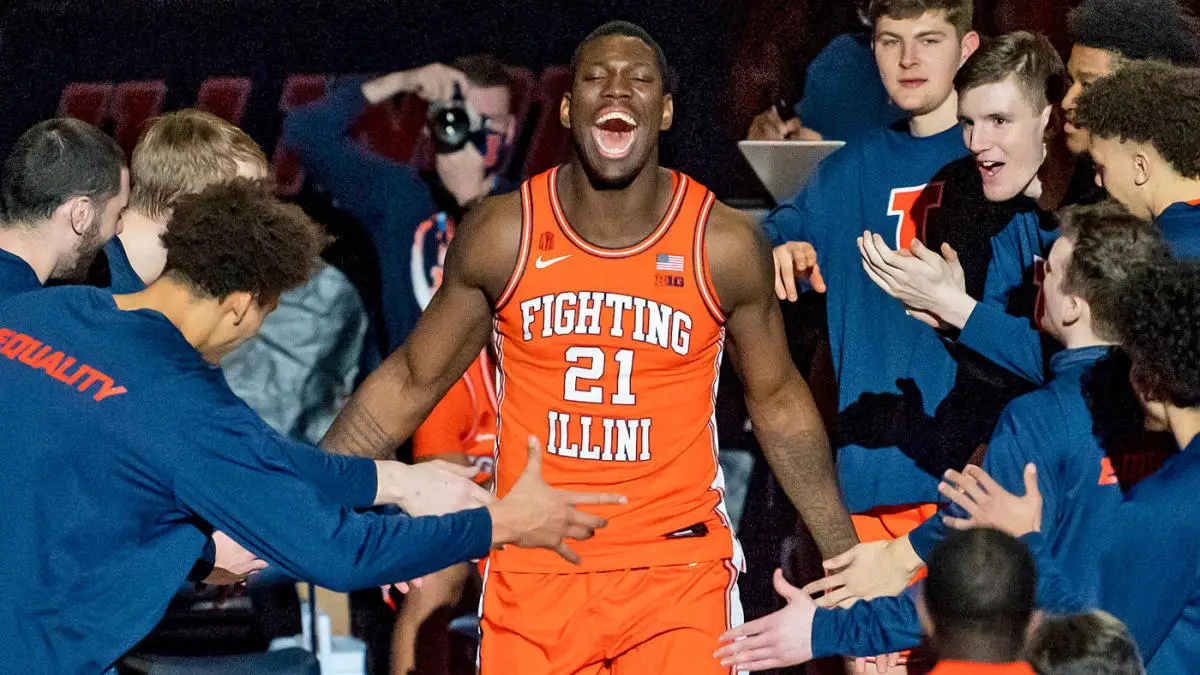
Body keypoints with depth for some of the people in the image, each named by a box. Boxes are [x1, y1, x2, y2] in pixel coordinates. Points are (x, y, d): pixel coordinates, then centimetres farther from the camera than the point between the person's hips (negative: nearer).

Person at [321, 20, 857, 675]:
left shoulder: (724, 245, -5)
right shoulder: (501, 235, -5)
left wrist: (847, 559, 10)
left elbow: (776, 400, 9)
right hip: (532, 570, 1)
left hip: (678, 571, -1)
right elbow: (409, 383, 6)